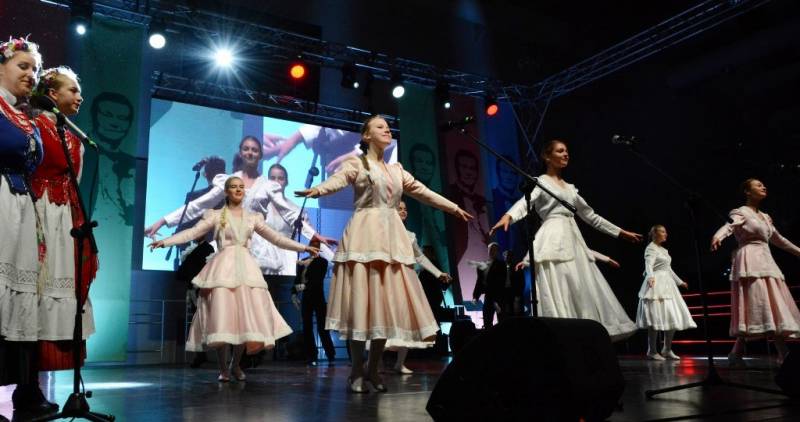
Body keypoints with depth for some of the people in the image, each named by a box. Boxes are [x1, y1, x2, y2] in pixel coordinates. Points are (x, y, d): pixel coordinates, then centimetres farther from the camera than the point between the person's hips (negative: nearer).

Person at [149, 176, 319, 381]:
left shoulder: (253, 217, 15)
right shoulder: (216, 215, 9)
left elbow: (276, 238, 15)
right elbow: (192, 232, 0)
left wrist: (304, 247, 9)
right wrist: (165, 241, -13)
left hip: (246, 268, 3)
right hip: (223, 268, -2)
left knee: (248, 319, -3)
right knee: (222, 319, -8)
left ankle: (236, 365, 15)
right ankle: (223, 368, 6)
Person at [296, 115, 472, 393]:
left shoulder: (397, 169, 21)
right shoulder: (357, 163, 3)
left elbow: (423, 192, 26)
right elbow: (337, 179, -16)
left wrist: (453, 208, 28)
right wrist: (317, 190, -38)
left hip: (392, 236, 6)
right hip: (365, 234, -6)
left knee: (388, 302, 2)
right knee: (362, 300, -8)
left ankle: (373, 368, 12)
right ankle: (357, 370, 1)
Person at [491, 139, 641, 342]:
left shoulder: (570, 188, 23)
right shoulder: (541, 182, 2)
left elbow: (590, 215, 27)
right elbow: (525, 201, -18)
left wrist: (621, 232, 28)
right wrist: (508, 216, -41)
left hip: (572, 240, 8)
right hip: (554, 241, -7)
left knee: (582, 292, 2)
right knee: (558, 292, -15)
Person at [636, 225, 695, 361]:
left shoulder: (663, 250, 20)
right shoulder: (651, 248, -7)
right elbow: (648, 265, -23)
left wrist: (679, 281, 37)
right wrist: (650, 277, -42)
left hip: (667, 284, 9)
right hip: (656, 285, -9)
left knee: (673, 318, 7)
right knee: (656, 318, -10)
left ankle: (667, 350, 15)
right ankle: (652, 351, -5)